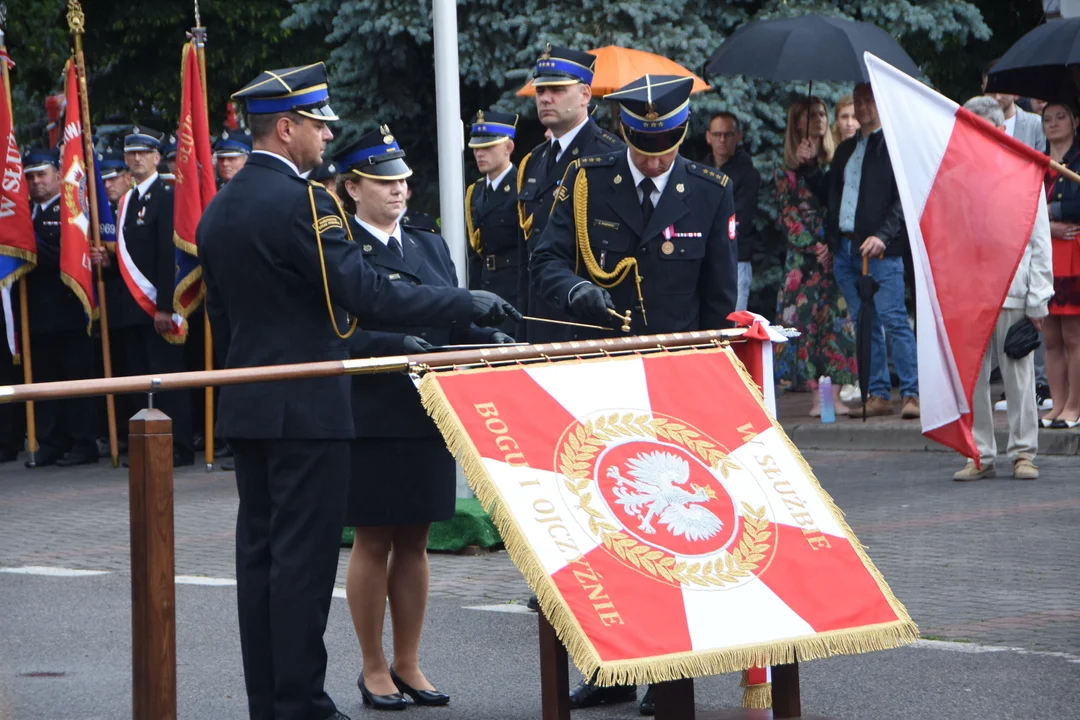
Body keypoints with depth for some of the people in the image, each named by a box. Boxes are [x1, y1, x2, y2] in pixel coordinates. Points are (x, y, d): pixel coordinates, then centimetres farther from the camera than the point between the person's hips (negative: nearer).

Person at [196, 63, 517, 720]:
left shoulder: (219, 210, 11)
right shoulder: (302, 202, -16)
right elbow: (368, 297, -22)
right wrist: (471, 305, -16)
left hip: (246, 410, 9)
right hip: (308, 408, -8)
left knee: (260, 552, 10)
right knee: (303, 556, -5)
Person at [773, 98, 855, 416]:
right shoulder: (786, 171, 9)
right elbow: (788, 215, 3)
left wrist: (832, 244, -10)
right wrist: (814, 246, -9)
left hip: (835, 253, 0)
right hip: (802, 256, 0)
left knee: (836, 318, -6)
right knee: (805, 319, -5)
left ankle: (836, 394, -5)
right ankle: (815, 396, -3)